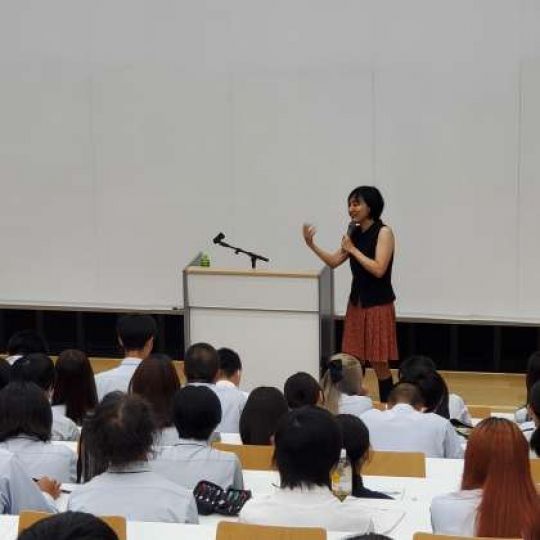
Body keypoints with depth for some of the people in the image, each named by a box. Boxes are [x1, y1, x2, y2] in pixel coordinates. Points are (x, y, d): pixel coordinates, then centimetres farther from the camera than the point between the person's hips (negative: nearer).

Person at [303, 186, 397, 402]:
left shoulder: (384, 232, -11)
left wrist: (353, 249, -15)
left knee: (379, 363, -3)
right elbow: (334, 261, 9)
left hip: (378, 304, -7)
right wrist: (312, 245, -4)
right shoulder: (355, 233, 9)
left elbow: (378, 270, -21)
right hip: (356, 302, 7)